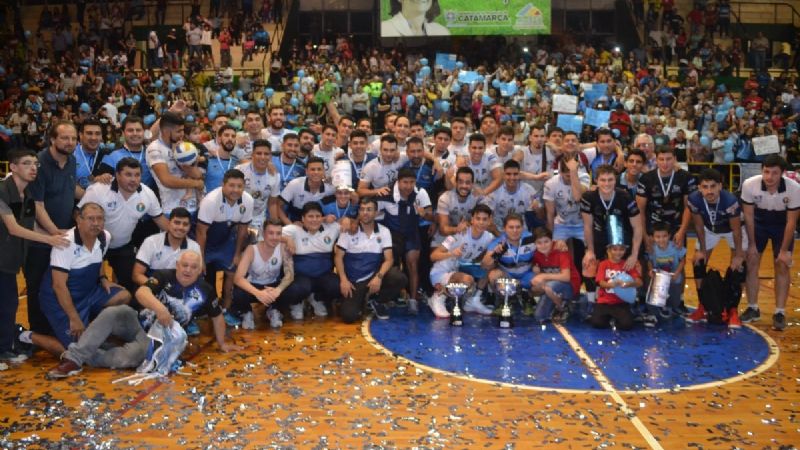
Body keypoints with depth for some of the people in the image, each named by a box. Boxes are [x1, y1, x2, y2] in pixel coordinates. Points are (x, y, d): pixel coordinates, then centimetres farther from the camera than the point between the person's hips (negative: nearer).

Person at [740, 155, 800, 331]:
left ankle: (780, 313, 2)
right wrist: (752, 244, -11)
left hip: (782, 225, -1)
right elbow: (748, 215, -15)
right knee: (751, 262, -4)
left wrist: (784, 250, -17)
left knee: (782, 266, -6)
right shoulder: (749, 185, -29)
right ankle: (752, 309, 9)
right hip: (758, 222, 1)